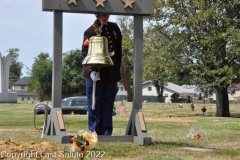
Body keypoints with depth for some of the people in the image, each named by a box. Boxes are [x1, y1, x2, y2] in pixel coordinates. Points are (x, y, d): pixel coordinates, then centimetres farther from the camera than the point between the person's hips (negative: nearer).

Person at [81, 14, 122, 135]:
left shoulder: (114, 29, 11)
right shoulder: (90, 32, -5)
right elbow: (85, 53, -10)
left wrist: (117, 68, 12)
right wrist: (91, 71, -23)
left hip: (111, 75, 4)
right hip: (95, 75, -4)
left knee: (108, 106, 6)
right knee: (94, 106, -1)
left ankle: (106, 134, 10)